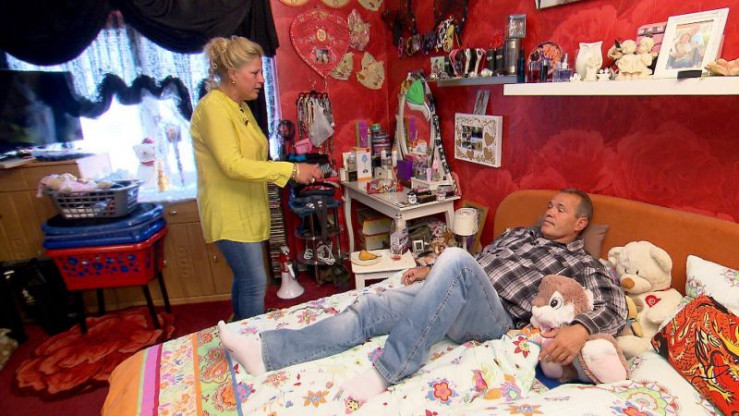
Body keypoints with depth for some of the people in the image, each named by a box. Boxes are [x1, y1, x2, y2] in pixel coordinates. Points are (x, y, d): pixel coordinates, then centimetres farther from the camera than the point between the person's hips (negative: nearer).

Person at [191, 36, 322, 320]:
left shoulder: (240, 107, 13)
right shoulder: (213, 108, -17)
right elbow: (232, 165, -27)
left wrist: (291, 170, 8)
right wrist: (290, 170, -28)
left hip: (247, 210, 9)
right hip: (230, 214, -9)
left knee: (244, 278, 18)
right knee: (255, 283, -5)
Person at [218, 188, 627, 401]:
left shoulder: (580, 262, 10)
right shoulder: (521, 233, 28)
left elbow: (614, 304, -5)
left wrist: (580, 329, -27)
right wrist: (432, 273, 18)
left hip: (495, 317, -6)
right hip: (454, 299, 7)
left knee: (454, 258, -38)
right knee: (369, 307, -12)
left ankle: (384, 372, -32)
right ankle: (265, 350, -13)